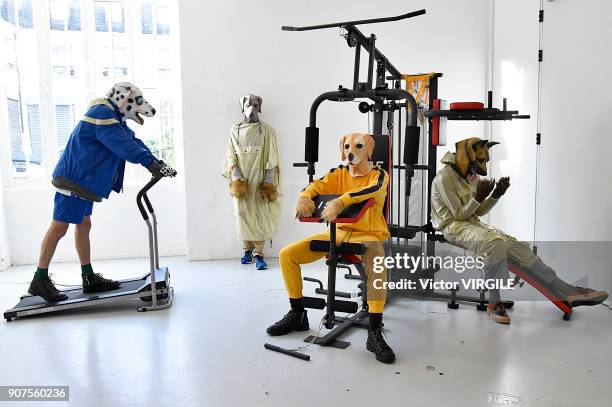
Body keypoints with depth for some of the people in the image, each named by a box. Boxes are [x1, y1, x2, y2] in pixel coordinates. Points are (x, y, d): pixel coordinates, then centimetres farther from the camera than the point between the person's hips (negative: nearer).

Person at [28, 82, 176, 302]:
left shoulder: (113, 118, 17)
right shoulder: (102, 114, -16)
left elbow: (132, 141, 10)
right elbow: (124, 145, -27)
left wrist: (157, 163, -2)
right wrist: (151, 162, -28)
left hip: (83, 180, 11)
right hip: (74, 179, -11)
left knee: (83, 225, 12)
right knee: (60, 227, -5)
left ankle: (89, 278, 19)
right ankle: (40, 280, 4)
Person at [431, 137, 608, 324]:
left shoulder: (470, 175, 12)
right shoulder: (444, 177, -14)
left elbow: (479, 212, 13)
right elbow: (459, 214, -15)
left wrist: (496, 195, -1)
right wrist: (479, 197, -23)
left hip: (473, 223, 8)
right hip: (454, 227, -8)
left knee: (516, 246, -7)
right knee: (495, 243, -33)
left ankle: (568, 292, -5)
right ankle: (494, 302, -19)